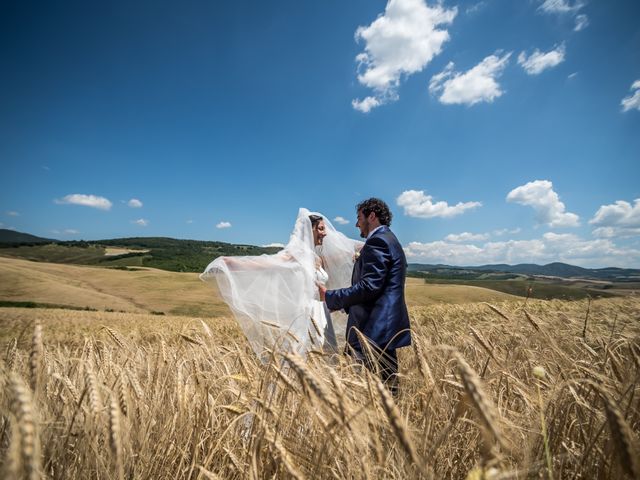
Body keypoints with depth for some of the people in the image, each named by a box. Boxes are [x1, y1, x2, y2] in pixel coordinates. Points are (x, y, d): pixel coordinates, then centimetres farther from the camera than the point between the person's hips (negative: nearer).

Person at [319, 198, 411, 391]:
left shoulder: (377, 241, -11)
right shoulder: (390, 240, 21)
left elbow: (368, 287, -20)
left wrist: (330, 297, -10)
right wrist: (340, 302, 22)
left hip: (373, 331, -11)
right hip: (386, 328, 11)